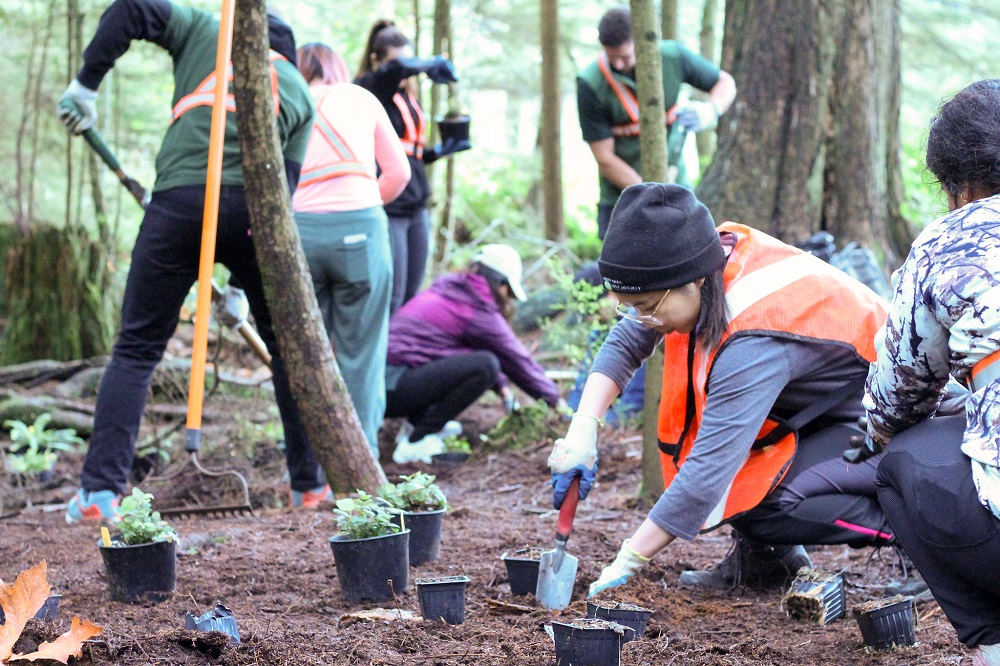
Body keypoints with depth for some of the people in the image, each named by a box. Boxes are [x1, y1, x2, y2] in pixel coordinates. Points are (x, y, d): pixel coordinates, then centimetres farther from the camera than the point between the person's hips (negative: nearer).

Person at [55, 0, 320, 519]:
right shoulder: (298, 89, 25)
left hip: (179, 199, -1)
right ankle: (312, 483, 22)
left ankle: (99, 491, -2)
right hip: (255, 208, 1)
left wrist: (86, 83, 11)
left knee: (136, 349, 6)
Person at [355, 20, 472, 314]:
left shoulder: (406, 94, 15)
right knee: (390, 299, -9)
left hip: (417, 209, 8)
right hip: (385, 209, -8)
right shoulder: (367, 89, -9)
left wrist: (437, 152, 8)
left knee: (409, 298, 10)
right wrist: (431, 64, -22)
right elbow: (396, 69, -33)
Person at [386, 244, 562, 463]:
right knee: (484, 365, -20)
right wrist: (553, 398, 15)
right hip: (393, 391, -9)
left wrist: (501, 386, 35)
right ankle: (415, 441, -14)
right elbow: (516, 358, 3)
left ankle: (416, 423, 14)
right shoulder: (480, 312, -8)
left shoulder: (445, 287, 18)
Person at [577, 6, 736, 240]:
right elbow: (605, 159, -16)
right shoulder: (591, 84, -18)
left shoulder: (672, 56, -10)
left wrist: (710, 110, -18)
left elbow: (725, 83, 7)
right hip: (621, 197, -2)